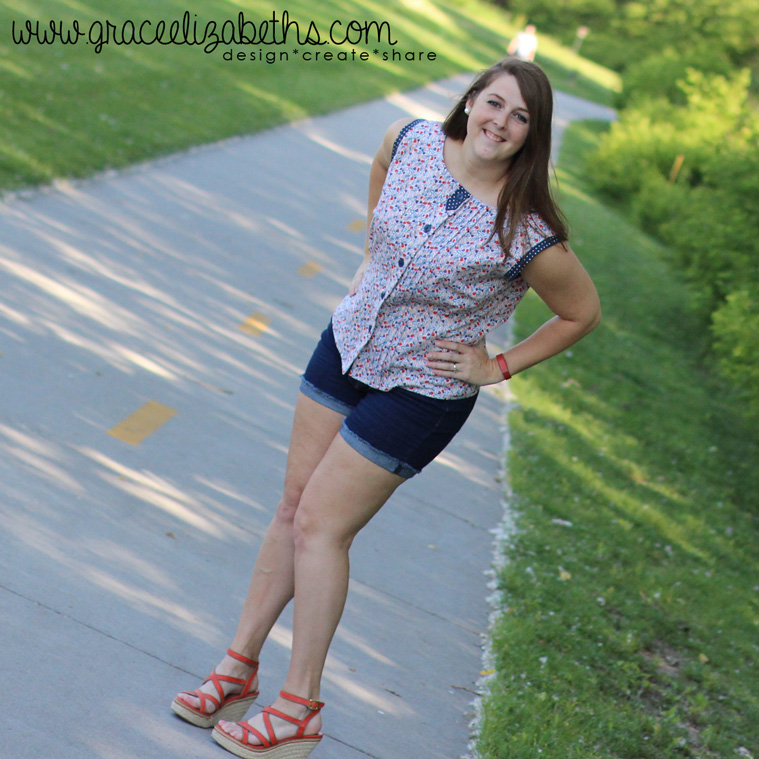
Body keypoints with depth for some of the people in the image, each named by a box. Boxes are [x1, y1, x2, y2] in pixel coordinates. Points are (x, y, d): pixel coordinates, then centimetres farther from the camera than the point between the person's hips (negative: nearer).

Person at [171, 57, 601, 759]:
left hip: (421, 394, -6)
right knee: (294, 507, 10)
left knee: (319, 526, -4)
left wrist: (498, 367, -8)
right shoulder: (412, 141, -10)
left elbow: (583, 313, -7)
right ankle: (239, 667, 24)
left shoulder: (528, 236, -24)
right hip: (348, 343, 6)